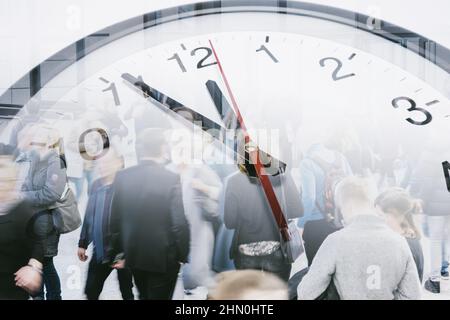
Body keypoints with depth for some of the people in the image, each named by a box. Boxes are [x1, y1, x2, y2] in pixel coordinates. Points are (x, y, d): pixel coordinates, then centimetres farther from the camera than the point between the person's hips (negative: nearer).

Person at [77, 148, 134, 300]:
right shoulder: (96, 185, 5)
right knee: (90, 292, 15)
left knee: (127, 293, 14)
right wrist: (82, 243, 15)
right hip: (99, 252, 6)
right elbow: (88, 216, 12)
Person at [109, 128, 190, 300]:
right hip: (163, 256, -5)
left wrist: (119, 252, 11)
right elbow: (180, 223, -17)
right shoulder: (171, 178, -17)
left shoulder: (122, 177, -4)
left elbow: (115, 219, 0)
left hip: (134, 255, 5)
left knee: (144, 296, 25)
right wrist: (183, 255, -3)